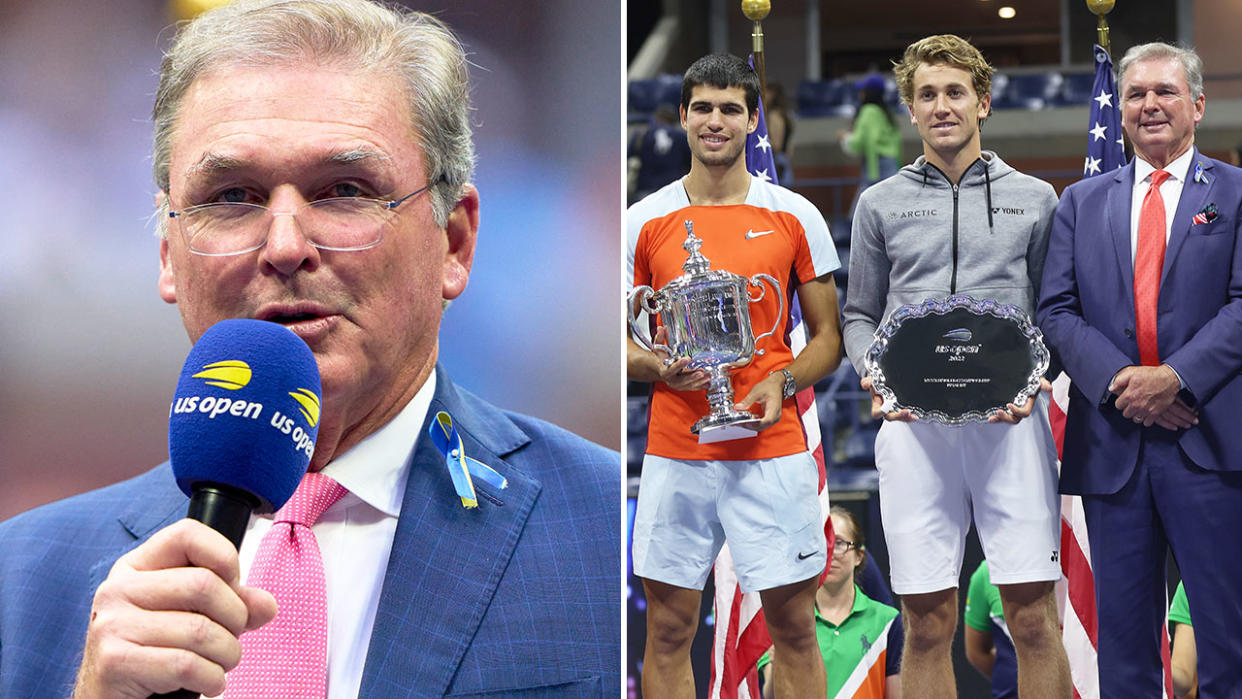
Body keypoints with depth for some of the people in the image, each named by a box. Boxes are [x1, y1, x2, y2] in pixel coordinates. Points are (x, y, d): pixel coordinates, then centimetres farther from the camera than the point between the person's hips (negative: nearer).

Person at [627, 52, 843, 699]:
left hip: (773, 451, 0)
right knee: (668, 633, 5)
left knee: (794, 630, 2)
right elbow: (618, 338, 11)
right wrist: (660, 368, -10)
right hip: (673, 452, 1)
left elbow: (828, 337, 9)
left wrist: (782, 382, -11)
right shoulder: (645, 220, 6)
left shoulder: (795, 217, 4)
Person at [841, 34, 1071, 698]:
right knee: (927, 623, 0)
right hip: (914, 423, 1)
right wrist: (874, 377, -4)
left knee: (1033, 618, -4)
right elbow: (860, 314, 16)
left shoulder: (1035, 199, 12)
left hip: (1009, 420, 0)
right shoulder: (880, 204, 14)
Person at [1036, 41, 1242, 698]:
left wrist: (1176, 377, -16)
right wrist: (1116, 380, -10)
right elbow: (1056, 310, 6)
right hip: (1112, 440, 3)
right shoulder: (1081, 201, 15)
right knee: (1123, 620, 7)